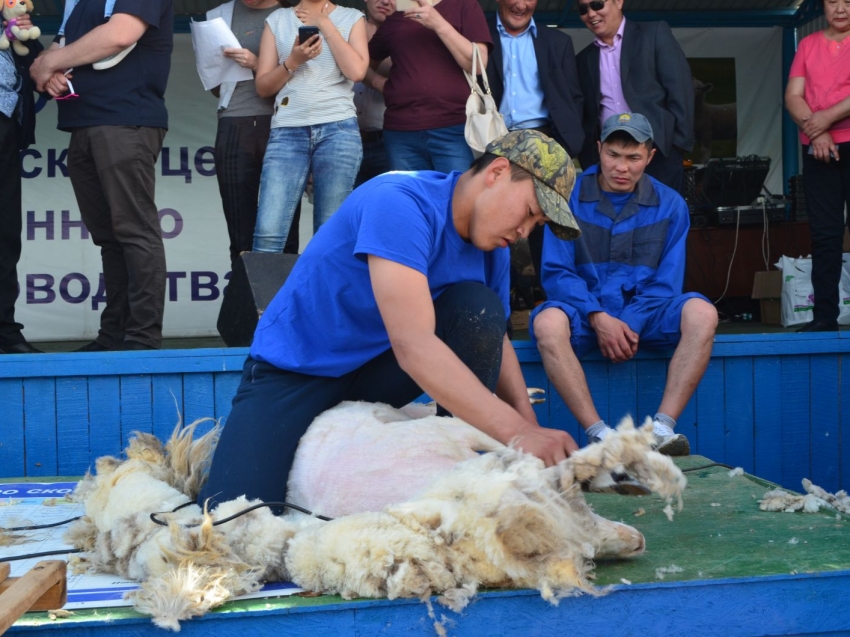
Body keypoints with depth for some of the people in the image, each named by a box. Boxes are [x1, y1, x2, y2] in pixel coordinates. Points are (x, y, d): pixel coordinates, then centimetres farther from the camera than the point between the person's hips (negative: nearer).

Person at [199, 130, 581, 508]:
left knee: (479, 307, -18)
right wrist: (518, 432, -40)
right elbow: (413, 345, -36)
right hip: (295, 372, -6)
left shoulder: (492, 248, -2)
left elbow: (492, 339, 8)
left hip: (377, 372, 6)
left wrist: (531, 427, -12)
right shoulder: (400, 203, -27)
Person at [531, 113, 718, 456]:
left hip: (644, 312, 2)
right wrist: (599, 318, -19)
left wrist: (632, 324, -15)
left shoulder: (670, 205, 7)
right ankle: (598, 433, -36)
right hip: (585, 309, -2)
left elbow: (666, 282, 2)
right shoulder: (570, 197, 1)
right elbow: (556, 272, -4)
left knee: (702, 313, -28)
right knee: (548, 323, -36)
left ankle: (662, 427, -33)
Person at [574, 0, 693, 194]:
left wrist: (680, 141, -10)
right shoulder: (584, 59, 16)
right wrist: (587, 159, 7)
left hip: (658, 150, -3)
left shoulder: (654, 34, 4)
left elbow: (679, 88, -2)